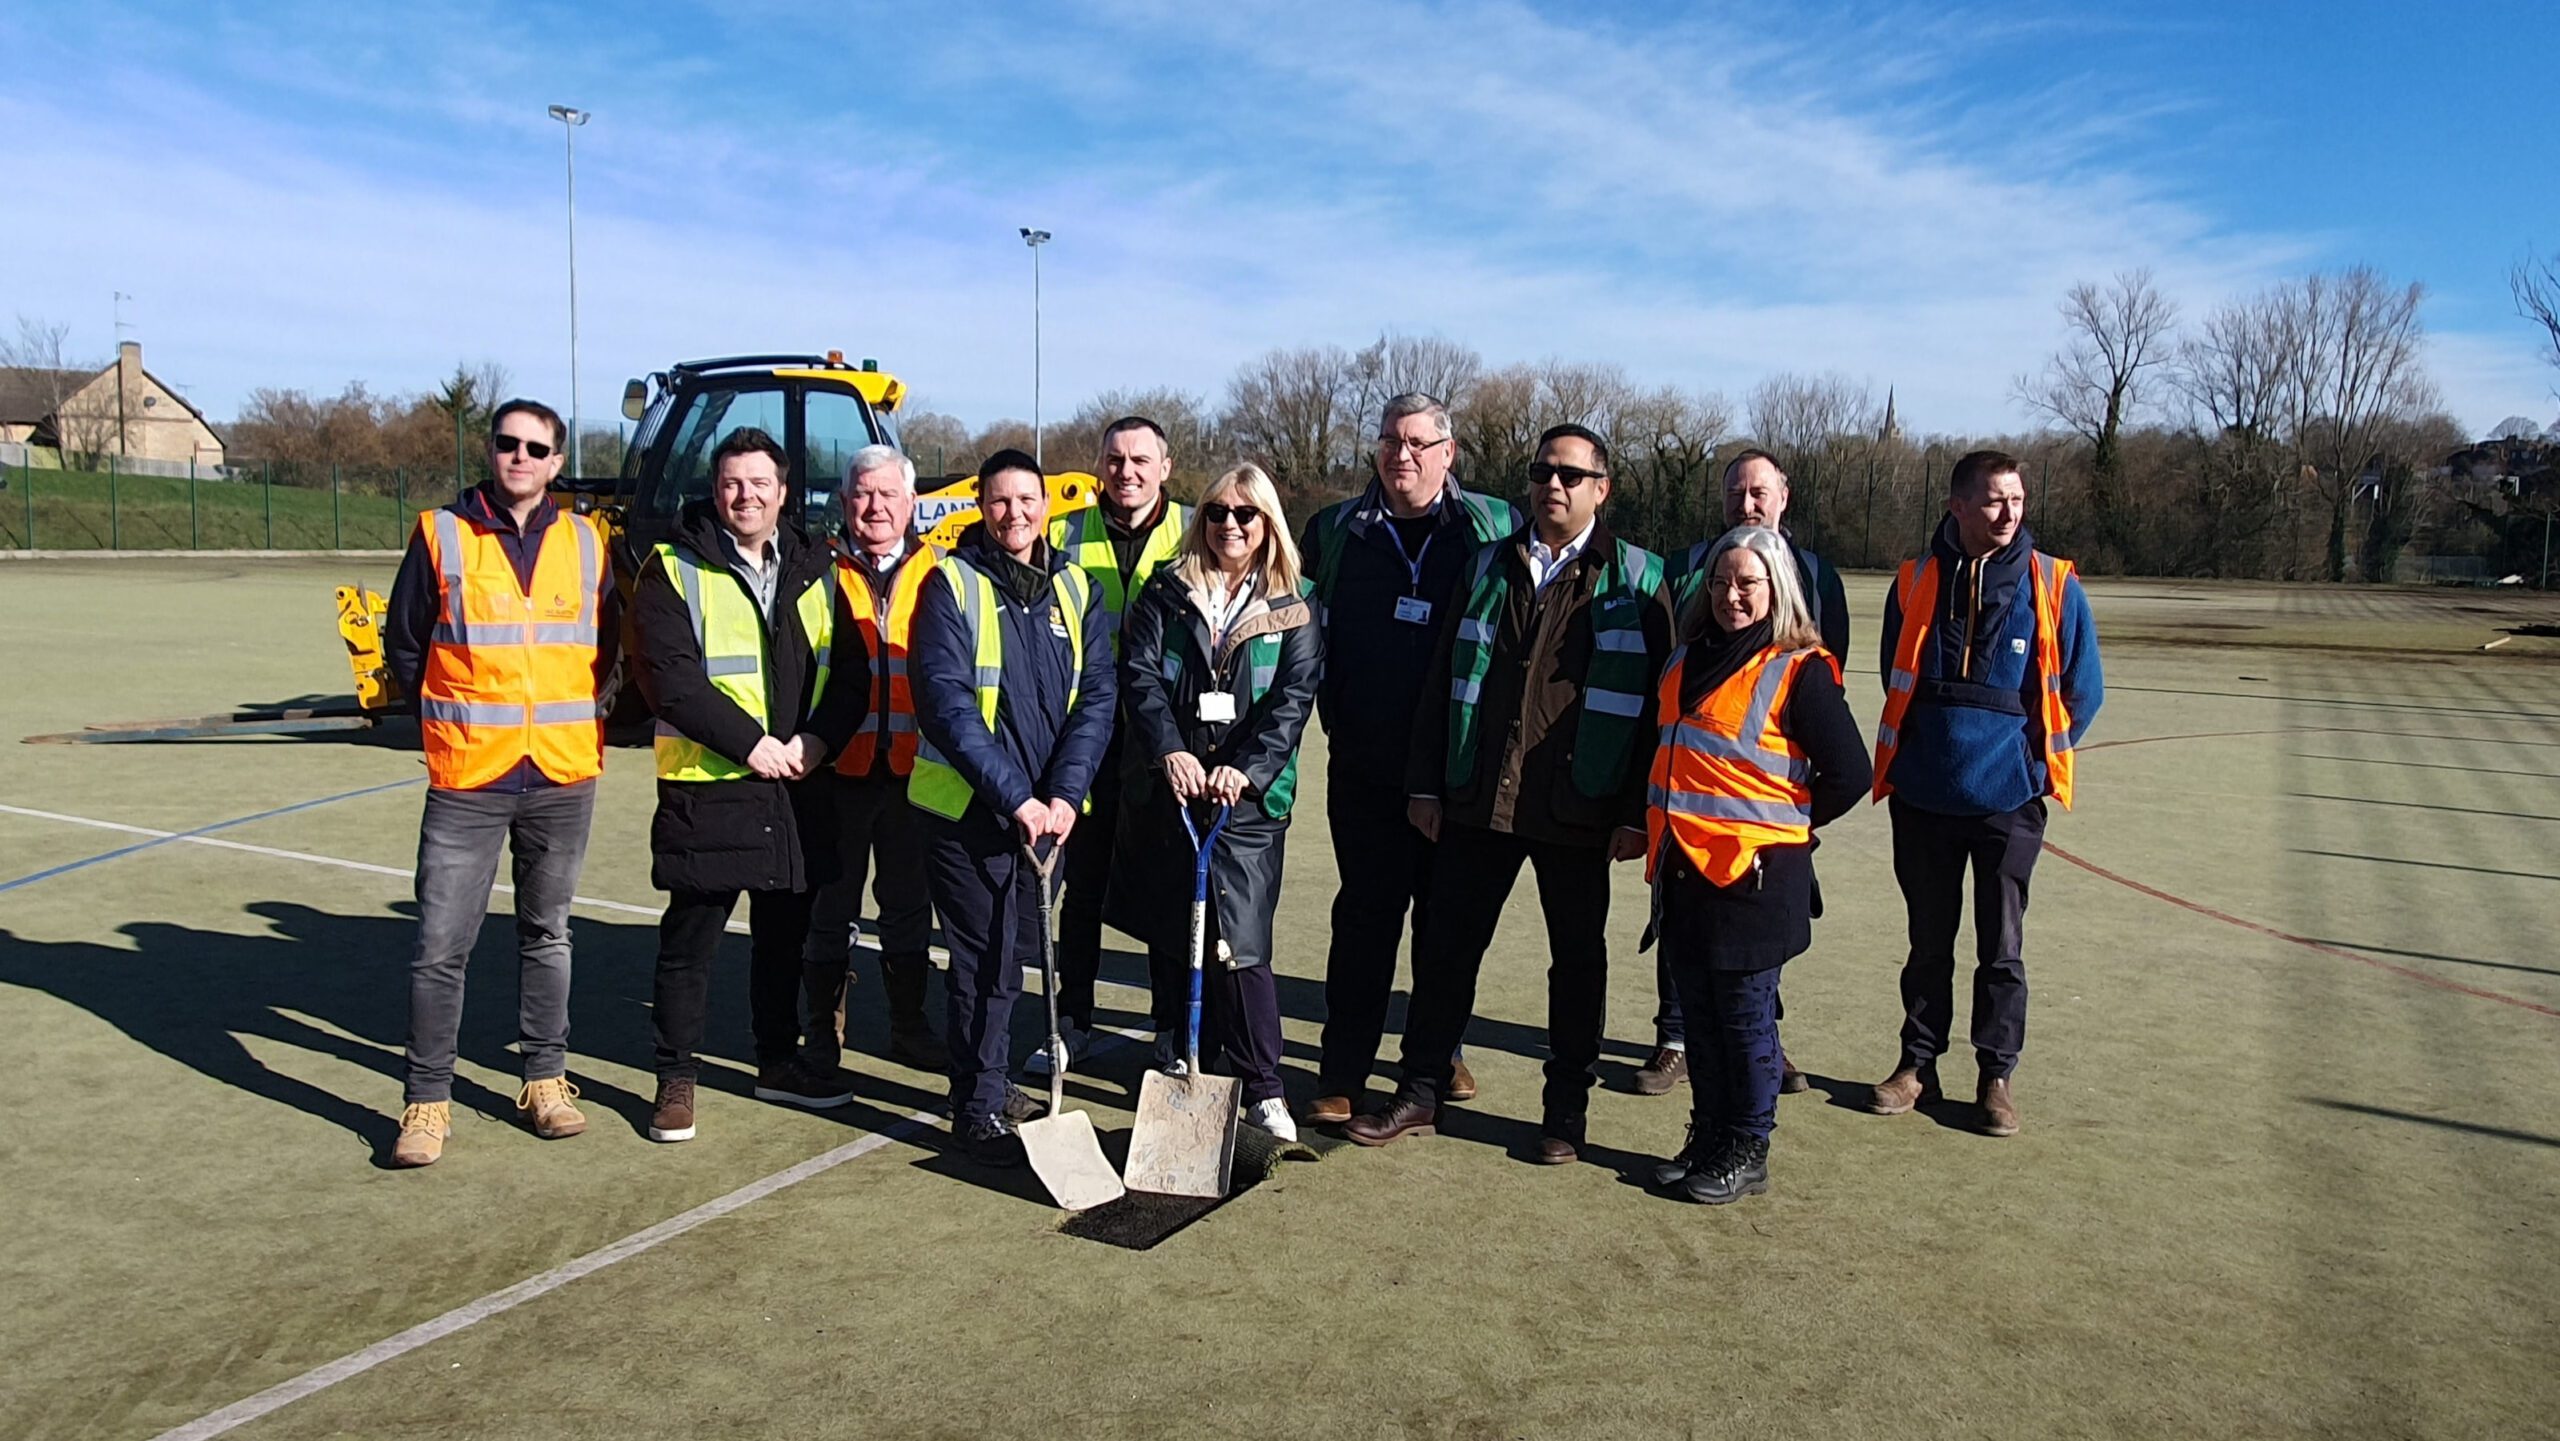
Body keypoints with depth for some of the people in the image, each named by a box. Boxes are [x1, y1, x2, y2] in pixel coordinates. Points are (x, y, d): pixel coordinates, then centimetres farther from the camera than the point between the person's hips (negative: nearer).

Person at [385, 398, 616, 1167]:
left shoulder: (586, 543, 6)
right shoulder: (441, 534, 0)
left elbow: (609, 644, 15)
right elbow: (404, 645, 6)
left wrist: (576, 717, 6)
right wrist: (451, 718, 4)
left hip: (564, 777, 2)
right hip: (467, 778, -2)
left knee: (547, 933, 14)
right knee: (441, 944, -2)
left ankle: (546, 1080, 26)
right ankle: (428, 1101, 11)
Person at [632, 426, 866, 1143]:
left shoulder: (813, 569, 10)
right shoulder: (674, 570, -4)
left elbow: (850, 670, 6)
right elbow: (671, 679, -13)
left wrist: (814, 741, -10)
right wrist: (749, 743, -18)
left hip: (799, 786, 5)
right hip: (707, 787, -4)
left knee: (785, 933, 16)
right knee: (690, 939, 4)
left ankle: (778, 1061, 31)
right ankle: (676, 1077, 18)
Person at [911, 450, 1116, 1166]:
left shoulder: (1077, 588, 5)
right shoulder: (952, 583, -8)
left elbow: (1098, 696, -1)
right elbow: (946, 703, -16)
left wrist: (1063, 794, -13)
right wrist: (1015, 797, -22)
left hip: (1046, 806, 4)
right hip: (965, 806, -4)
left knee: (1015, 949, 15)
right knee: (985, 960, 0)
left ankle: (989, 1079, 35)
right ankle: (980, 1108, 14)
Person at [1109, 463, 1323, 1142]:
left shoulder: (1294, 610, 6)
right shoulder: (1164, 594, 8)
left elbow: (1292, 700, -3)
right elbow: (1141, 679, -3)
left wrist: (1246, 768, -18)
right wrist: (1169, 751, -20)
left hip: (1249, 799, -2)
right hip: (1164, 793, 2)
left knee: (1237, 945, -9)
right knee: (1169, 939, 9)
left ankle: (1263, 1089, 1)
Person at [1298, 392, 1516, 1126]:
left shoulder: (1494, 528, 1)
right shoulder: (1335, 531, 5)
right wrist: (1334, 717, 4)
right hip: (1364, 764, 0)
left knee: (1447, 917, 13)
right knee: (1365, 916, 3)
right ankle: (1342, 1074, 10)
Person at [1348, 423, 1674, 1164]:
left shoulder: (1636, 579, 1)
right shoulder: (1489, 566, 10)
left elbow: (1658, 701, -2)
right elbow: (1441, 679, 10)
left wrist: (1638, 811, -8)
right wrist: (1426, 784, 5)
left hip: (1578, 810, -2)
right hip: (1478, 798, 3)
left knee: (1577, 958, 9)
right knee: (1448, 945, 6)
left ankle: (1566, 1110, 23)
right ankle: (1420, 1094, 19)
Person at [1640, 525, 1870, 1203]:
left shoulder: (1800, 670, -8)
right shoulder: (1686, 658, 12)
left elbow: (1850, 773, -8)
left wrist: (1787, 825, 0)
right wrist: (1648, 823, 13)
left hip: (1755, 872, -6)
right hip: (1681, 868, 6)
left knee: (1746, 1013, 4)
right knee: (1699, 1012, 14)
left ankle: (1746, 1151, 18)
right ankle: (1707, 1138, 27)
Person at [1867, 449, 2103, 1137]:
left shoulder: (2053, 586, -4)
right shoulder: (1916, 581, 1)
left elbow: (2082, 690, 3)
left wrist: (2033, 758, 2)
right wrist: (1909, 754, 11)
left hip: (2008, 799, -1)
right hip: (1922, 796, 2)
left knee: (2002, 950, 7)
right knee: (1929, 943, 13)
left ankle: (1996, 1075, 20)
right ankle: (1918, 1064, 25)